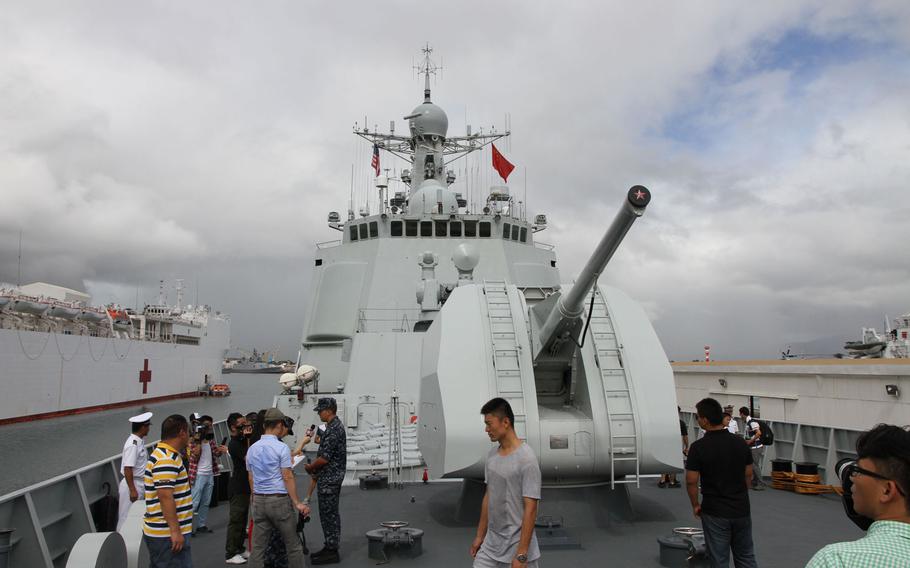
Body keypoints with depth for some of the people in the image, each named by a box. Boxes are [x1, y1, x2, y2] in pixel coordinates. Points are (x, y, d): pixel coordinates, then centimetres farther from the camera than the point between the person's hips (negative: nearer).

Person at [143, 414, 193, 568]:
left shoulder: (162, 454, 14)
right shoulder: (167, 460, -19)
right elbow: (165, 496, -25)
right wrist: (175, 531, -25)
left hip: (158, 532, 10)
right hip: (168, 535, -10)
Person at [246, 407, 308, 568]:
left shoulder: (252, 449, 7)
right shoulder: (281, 448, -11)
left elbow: (251, 478, 12)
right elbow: (287, 477, -13)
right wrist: (297, 503, -9)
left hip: (259, 501, 6)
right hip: (280, 500, -6)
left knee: (258, 547, 9)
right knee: (293, 545, 6)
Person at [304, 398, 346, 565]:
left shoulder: (333, 429, -21)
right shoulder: (336, 425, 12)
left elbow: (324, 458, -23)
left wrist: (311, 467, -6)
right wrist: (316, 468, 14)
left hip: (329, 479, -10)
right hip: (332, 477, 10)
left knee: (328, 514, -2)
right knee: (330, 513, 16)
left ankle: (332, 552, 6)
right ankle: (331, 547, 25)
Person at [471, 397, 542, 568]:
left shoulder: (526, 459, -21)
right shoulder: (492, 455, 5)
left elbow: (530, 509, -22)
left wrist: (521, 554, -23)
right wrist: (480, 535, 16)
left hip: (516, 547, -8)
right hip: (491, 544, 8)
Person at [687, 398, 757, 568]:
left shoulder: (699, 447, -17)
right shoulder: (740, 443, -1)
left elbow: (691, 481, -13)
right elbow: (748, 475, 8)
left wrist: (695, 505, 3)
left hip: (715, 512, -5)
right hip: (741, 509, 5)